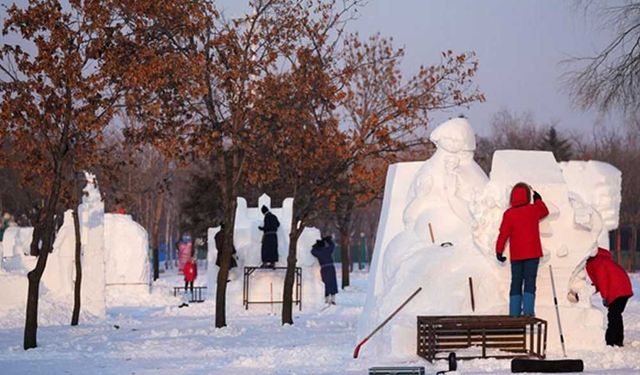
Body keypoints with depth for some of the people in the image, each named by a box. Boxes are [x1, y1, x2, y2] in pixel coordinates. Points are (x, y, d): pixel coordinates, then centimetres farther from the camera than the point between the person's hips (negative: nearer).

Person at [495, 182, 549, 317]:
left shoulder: (509, 214, -6)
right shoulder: (533, 210, -2)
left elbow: (503, 234, -6)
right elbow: (545, 211, 21)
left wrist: (499, 251, 2)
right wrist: (538, 200, 38)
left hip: (516, 255, 1)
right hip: (532, 253, -1)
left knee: (516, 284, 7)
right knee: (530, 282, -3)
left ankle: (514, 313, 4)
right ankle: (528, 311, -16)